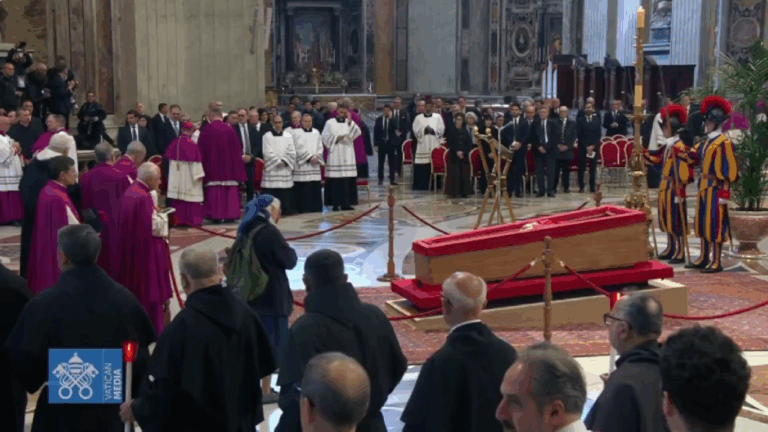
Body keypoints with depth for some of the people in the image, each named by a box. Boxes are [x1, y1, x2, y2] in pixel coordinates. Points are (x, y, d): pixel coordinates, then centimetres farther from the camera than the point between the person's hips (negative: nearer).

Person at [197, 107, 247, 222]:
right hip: (229, 166, 1)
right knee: (230, 191, 7)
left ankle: (215, 214, -1)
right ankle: (230, 214, 6)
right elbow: (237, 149, 3)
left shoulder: (206, 130, -6)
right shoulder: (230, 130, -2)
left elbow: (200, 149, 0)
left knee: (214, 191, 2)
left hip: (212, 166, -1)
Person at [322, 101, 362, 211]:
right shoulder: (330, 123, 4)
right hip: (335, 155, -3)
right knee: (335, 180, -6)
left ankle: (346, 203, 6)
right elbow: (325, 137, 0)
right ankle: (335, 204, -2)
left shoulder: (350, 122, 12)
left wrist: (350, 122, -14)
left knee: (348, 180, 0)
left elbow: (357, 133, -3)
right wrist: (337, 138, -11)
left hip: (347, 155, 3)